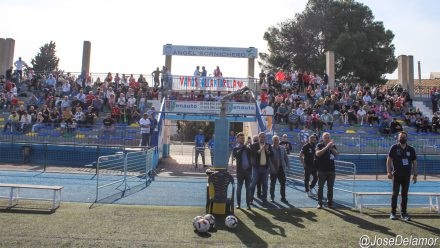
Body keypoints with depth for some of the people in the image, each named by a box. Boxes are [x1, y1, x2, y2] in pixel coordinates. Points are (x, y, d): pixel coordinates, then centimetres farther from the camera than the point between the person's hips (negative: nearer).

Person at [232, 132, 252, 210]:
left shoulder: (247, 148, 12)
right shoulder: (236, 148, 2)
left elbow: (252, 154, 0)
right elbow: (236, 155, -17)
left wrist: (246, 148, -10)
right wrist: (242, 148, -16)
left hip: (248, 170, 2)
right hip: (240, 170, -2)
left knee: (248, 188, 4)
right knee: (239, 187, 4)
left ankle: (248, 204, 10)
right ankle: (238, 203, 14)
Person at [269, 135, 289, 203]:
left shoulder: (282, 148, 9)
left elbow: (286, 157, 13)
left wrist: (287, 166, 6)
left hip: (281, 169, 4)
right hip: (274, 169, -4)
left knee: (283, 183, 5)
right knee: (273, 184, 7)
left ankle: (283, 197, 16)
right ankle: (272, 197, 19)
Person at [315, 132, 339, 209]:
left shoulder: (332, 145, 9)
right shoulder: (320, 145, -1)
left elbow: (336, 154, -5)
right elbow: (318, 154, -19)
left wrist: (332, 147, -21)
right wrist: (326, 147, -25)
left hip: (331, 170, 3)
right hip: (322, 170, -3)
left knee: (330, 187, 8)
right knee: (320, 187, 1)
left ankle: (330, 202, 18)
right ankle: (319, 203, 7)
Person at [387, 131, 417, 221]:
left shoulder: (411, 149, 7)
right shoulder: (394, 148, 0)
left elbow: (414, 162, 11)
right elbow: (389, 159, -1)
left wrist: (415, 174, 6)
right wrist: (389, 172, -9)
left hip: (407, 175, 3)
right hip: (396, 175, -2)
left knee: (405, 194, 8)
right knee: (395, 193, 0)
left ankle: (403, 213, 17)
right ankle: (393, 213, 7)